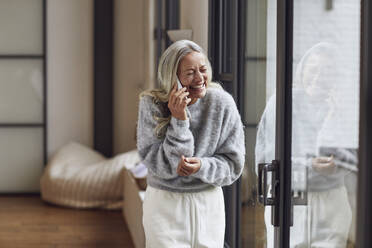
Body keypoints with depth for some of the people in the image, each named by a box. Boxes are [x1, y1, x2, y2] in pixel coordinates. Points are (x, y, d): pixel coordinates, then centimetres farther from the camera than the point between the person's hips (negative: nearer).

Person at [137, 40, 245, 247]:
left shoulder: (222, 103, -7)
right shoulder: (152, 104, -11)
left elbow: (234, 163, -3)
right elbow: (160, 165, -15)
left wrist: (202, 166, -21)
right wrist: (179, 121, -23)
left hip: (209, 204, 2)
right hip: (165, 205, -2)